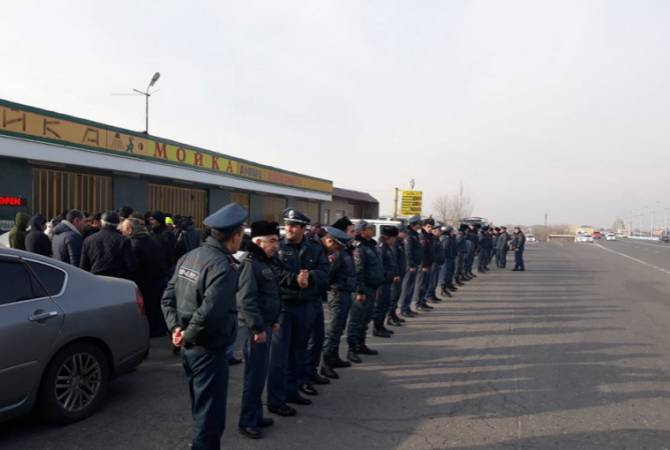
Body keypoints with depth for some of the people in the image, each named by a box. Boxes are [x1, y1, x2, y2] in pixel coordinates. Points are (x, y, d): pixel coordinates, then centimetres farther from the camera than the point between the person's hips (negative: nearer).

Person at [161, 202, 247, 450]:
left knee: (201, 408, 25)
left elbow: (168, 298, 8)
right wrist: (187, 335, -17)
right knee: (210, 413, 6)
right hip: (210, 350, -9)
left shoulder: (189, 257, 5)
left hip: (191, 347, 9)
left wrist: (176, 327, 1)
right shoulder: (222, 265, -22)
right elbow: (210, 312, -32)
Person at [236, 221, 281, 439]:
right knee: (254, 375, -1)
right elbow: (246, 299, -25)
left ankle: (256, 415, 30)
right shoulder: (250, 264, -17)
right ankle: (247, 422, 12)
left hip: (265, 325, 9)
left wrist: (272, 321, 19)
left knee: (261, 373, 17)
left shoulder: (266, 262, 13)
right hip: (254, 328, -9)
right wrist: (257, 328, -23)